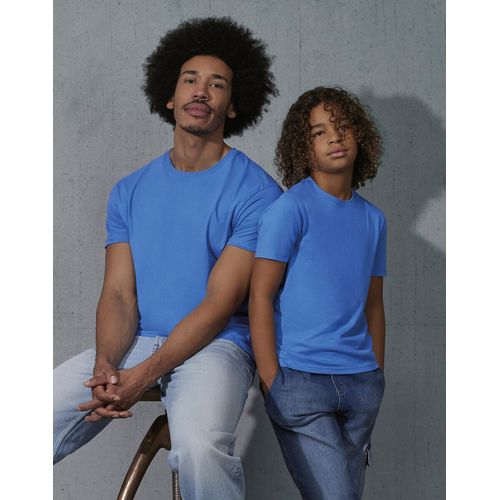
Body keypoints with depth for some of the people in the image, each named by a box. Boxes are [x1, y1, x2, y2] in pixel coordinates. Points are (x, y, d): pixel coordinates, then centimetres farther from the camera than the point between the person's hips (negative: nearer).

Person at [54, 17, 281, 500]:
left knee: (201, 446, -35)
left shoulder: (255, 191, -2)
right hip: (135, 342, 4)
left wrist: (143, 376, -20)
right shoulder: (130, 191, 13)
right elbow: (119, 293, 5)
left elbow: (219, 303, -9)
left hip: (215, 344, -4)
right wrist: (105, 368, -16)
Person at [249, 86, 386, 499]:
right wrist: (272, 384, -13)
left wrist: (377, 378, 13)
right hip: (300, 380, -6)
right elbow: (260, 297, -10)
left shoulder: (373, 219, 12)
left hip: (361, 384, 6)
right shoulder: (290, 208, -7)